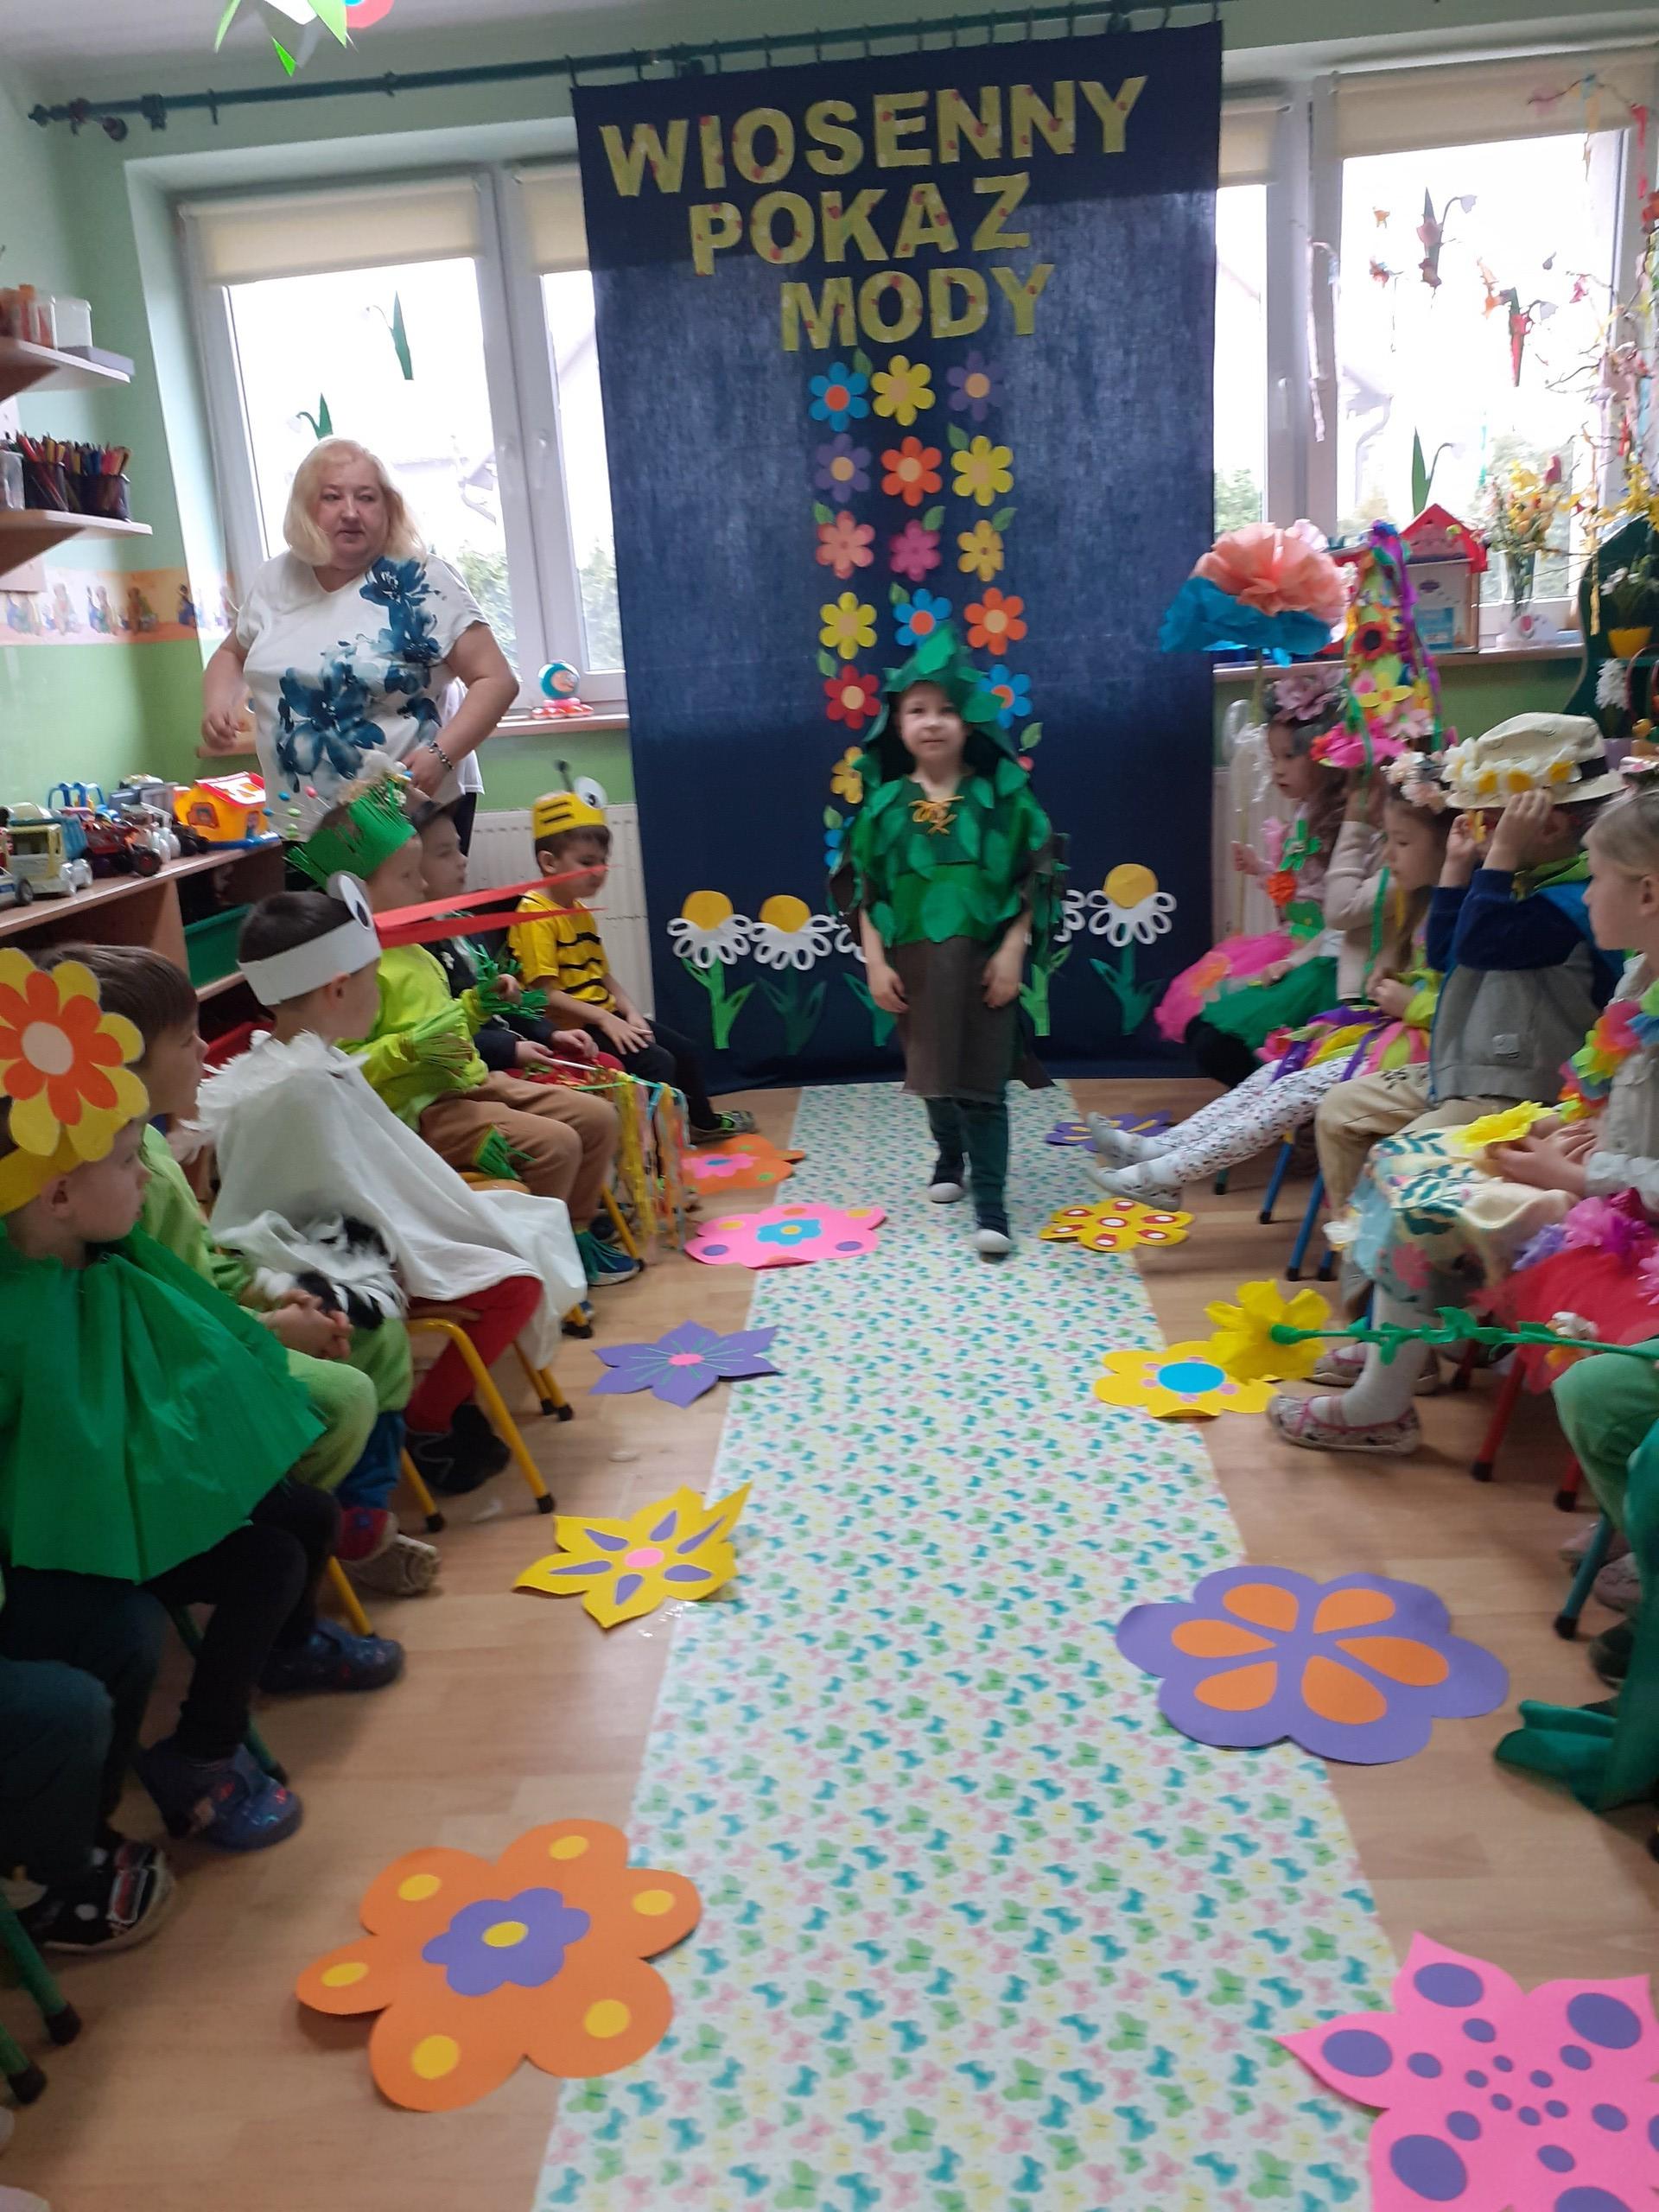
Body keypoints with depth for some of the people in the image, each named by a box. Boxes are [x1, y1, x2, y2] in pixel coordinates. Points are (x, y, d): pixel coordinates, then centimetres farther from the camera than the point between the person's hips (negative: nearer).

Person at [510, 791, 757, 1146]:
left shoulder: (580, 913, 14)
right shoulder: (535, 914, -16)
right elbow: (544, 994, -22)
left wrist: (629, 1012, 0)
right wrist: (603, 1018, -23)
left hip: (604, 1016, 10)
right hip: (573, 1027, -10)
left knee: (684, 1049, 18)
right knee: (657, 1062, -24)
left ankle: (704, 1121, 41)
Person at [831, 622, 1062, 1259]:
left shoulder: (1002, 795, -3)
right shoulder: (883, 804, 1)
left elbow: (1034, 878, -3)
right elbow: (861, 887, 2)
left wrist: (1012, 951, -10)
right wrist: (875, 962, -4)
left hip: (982, 957, -2)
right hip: (915, 960, 2)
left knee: (982, 1080, -3)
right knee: (932, 1074, 15)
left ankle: (990, 1204, 2)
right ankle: (951, 1156, 42)